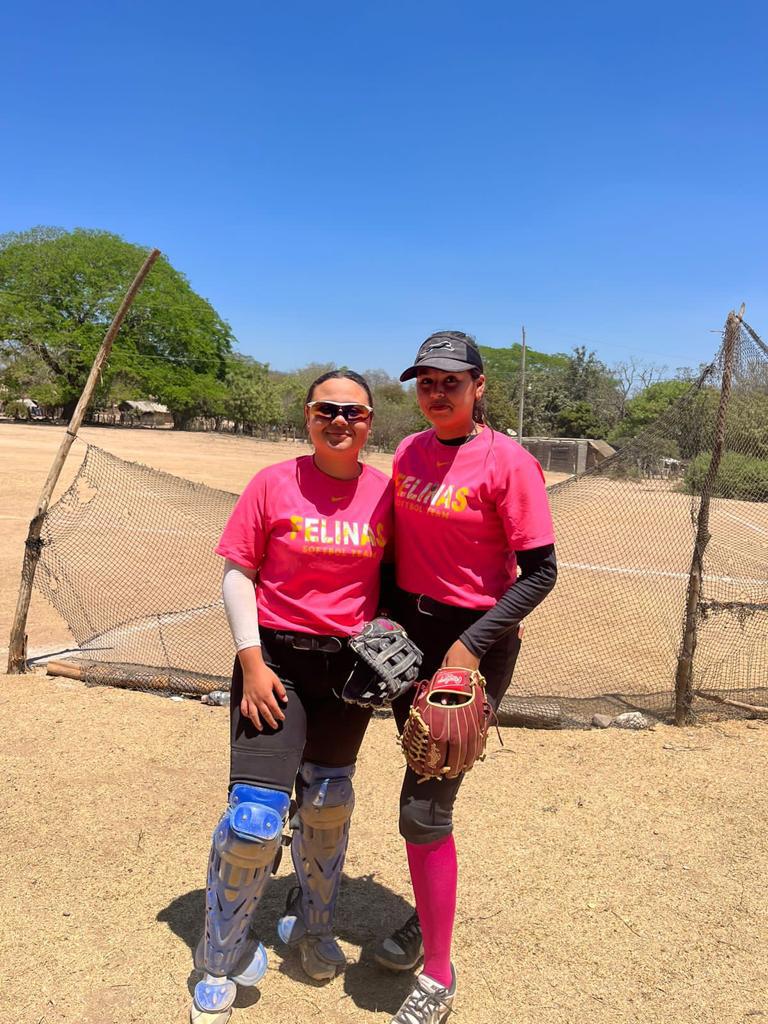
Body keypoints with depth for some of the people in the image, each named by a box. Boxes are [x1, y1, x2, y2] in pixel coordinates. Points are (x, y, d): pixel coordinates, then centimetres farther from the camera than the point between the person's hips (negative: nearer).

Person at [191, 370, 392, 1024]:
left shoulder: (384, 492, 0)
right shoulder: (274, 483, -7)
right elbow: (238, 573, -5)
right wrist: (252, 662, -11)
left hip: (351, 666, 3)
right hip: (277, 656, -3)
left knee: (329, 804, 17)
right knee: (256, 817, -7)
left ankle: (312, 925, 45)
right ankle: (220, 963, 21)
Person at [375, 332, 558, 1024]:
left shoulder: (508, 461, -14)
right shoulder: (409, 452, 5)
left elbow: (539, 572, -15)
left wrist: (471, 645, -19)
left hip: (476, 638, -6)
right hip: (412, 630, 6)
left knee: (424, 809, -5)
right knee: (426, 786, 20)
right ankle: (429, 916, 43)